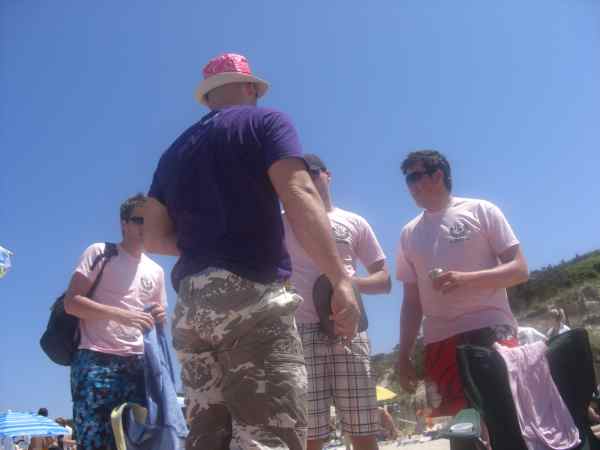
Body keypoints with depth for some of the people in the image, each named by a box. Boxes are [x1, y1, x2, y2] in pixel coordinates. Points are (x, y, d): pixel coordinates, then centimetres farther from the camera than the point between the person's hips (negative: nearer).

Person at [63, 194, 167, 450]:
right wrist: (122, 314, -18)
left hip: (138, 363, 5)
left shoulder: (156, 271, 18)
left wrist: (160, 317, 2)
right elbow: (71, 302, -7)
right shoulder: (100, 253, 2)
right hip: (97, 360, -5)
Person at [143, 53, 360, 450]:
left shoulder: (175, 151, 22)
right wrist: (341, 278, -16)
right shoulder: (265, 122, 5)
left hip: (191, 307, 7)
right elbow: (299, 195, -12)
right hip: (252, 296, -6)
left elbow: (154, 237, 16)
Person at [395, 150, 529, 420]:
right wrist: (404, 354, 10)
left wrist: (466, 279, -18)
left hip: (491, 330, -3)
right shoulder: (409, 233, 15)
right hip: (440, 341, 4)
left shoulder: (480, 211, 4)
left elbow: (519, 269, -3)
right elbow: (411, 300, 17)